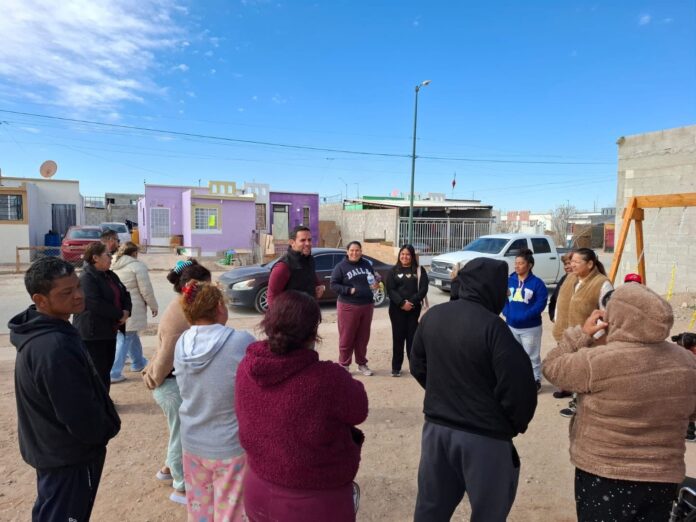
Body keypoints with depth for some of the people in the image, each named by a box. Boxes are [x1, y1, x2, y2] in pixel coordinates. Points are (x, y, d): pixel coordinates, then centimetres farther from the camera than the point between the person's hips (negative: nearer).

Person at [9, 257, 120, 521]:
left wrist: (102, 427, 11)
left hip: (51, 448, 9)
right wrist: (106, 430, -9)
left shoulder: (40, 332, -1)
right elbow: (80, 415, -29)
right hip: (69, 455, -9)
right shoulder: (55, 347, -35)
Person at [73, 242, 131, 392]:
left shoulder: (110, 276, 13)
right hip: (92, 334, -9)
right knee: (97, 372, -2)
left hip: (109, 331, 9)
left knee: (106, 370, 17)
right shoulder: (86, 278, -16)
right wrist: (119, 315, -16)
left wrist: (126, 311, -7)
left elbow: (124, 294, 13)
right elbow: (96, 305, -26)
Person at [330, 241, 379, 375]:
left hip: (367, 306, 5)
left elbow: (373, 280, 22)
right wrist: (349, 290, -19)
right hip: (348, 307, -4)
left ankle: (362, 364, 26)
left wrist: (375, 285, -1)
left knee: (363, 337, 13)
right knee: (347, 337, 1)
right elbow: (334, 285, -8)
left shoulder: (367, 264, 10)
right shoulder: (341, 266, -5)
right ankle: (344, 365, 15)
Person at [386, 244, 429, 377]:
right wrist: (402, 303, -17)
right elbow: (390, 290, -3)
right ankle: (396, 367, 10)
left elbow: (423, 289, -3)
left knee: (413, 336, 2)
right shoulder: (394, 271, 6)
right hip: (397, 309, 0)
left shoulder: (420, 271, 6)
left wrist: (411, 302, -16)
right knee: (398, 337, 3)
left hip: (414, 309, 0)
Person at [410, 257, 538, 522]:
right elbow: (518, 386, -19)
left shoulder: (432, 316, 0)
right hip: (485, 437, -6)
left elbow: (418, 367, 11)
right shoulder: (492, 326, -21)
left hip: (436, 426, 6)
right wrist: (517, 424, 1)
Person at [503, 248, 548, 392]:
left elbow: (541, 303, -15)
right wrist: (507, 313, -13)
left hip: (531, 327, -5)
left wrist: (523, 316, -23)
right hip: (511, 325, 5)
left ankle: (536, 380, 24)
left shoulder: (537, 283, -11)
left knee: (532, 356, 7)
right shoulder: (509, 281, 1)